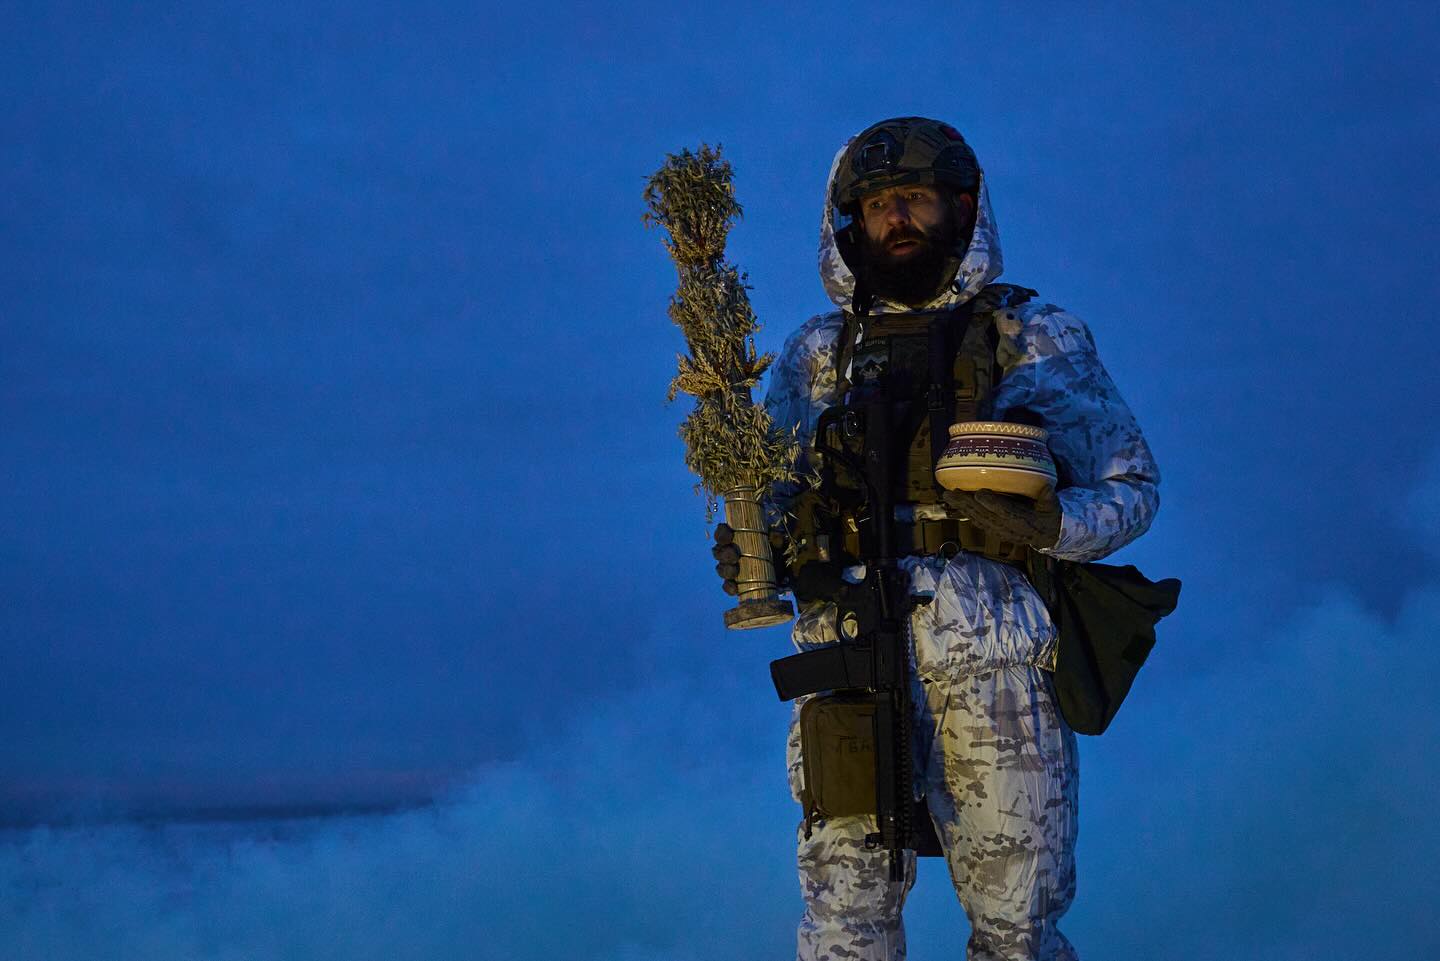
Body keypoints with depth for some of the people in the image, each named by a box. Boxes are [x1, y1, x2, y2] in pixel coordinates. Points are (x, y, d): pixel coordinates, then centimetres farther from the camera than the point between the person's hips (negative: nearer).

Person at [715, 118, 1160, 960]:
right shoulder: (816, 353, 21)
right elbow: (776, 491, 21)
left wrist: (1047, 527, -10)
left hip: (995, 644, -1)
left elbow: (1132, 488, 11)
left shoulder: (1039, 337, 15)